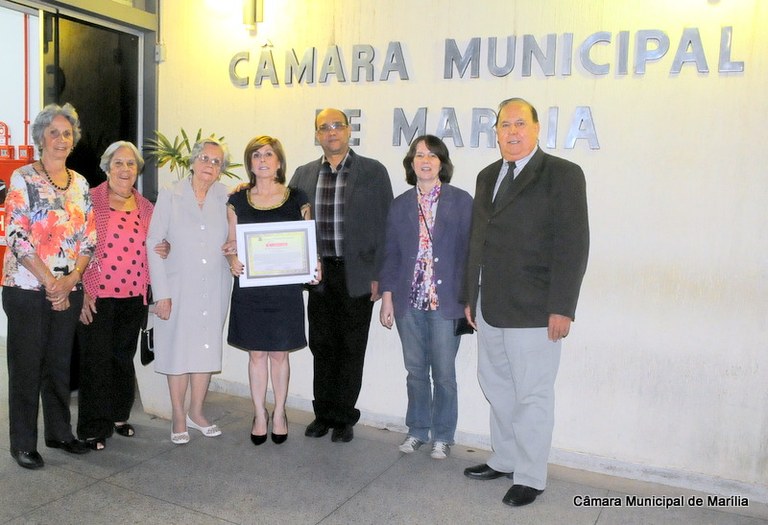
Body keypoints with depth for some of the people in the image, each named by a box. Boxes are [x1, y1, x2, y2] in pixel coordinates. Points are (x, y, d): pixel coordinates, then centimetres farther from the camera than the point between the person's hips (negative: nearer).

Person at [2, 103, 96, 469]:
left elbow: (89, 239, 7)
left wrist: (69, 280, -6)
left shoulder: (80, 184, 9)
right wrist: (50, 282, -14)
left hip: (68, 291, 5)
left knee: (60, 364, 14)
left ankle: (59, 433, 28)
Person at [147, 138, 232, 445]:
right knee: (178, 350, 5)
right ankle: (178, 416, 20)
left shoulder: (225, 199, 4)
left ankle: (196, 412, 26)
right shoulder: (169, 197, -3)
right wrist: (161, 293, -10)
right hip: (179, 288, -2)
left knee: (207, 348, 10)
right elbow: (153, 244, -5)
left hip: (214, 289, 3)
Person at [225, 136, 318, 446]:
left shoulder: (297, 199, 3)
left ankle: (279, 414, 24)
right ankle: (260, 415, 23)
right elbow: (231, 242, 7)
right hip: (249, 286, 1)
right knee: (256, 353, 8)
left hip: (285, 287, -1)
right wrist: (233, 260, -13)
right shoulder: (238, 200, 5)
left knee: (280, 353, 7)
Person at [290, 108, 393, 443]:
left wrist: (378, 275, -8)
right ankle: (324, 414, 25)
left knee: (351, 349, 6)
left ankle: (344, 418, 20)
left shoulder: (373, 171, 0)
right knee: (321, 346, 11)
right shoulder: (304, 174, 11)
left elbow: (383, 226, -3)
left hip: (356, 274, -3)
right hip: (319, 276, 3)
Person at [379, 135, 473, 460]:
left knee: (443, 372, 5)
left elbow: (469, 250, -3)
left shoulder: (461, 201, -1)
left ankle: (442, 436, 22)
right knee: (415, 371, 13)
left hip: (446, 301, -3)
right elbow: (390, 253, 9)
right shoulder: (400, 205, 9)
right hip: (409, 302, 3)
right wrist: (387, 297, 5)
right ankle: (417, 430, 29)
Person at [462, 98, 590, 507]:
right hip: (489, 308, 7)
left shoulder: (562, 174, -5)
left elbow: (573, 244, -11)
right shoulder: (487, 177, 15)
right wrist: (471, 297, 14)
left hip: (534, 310, -6)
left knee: (532, 395, 4)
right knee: (496, 388, 17)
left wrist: (562, 308, -15)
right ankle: (504, 460, 34)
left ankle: (530, 478, 20)